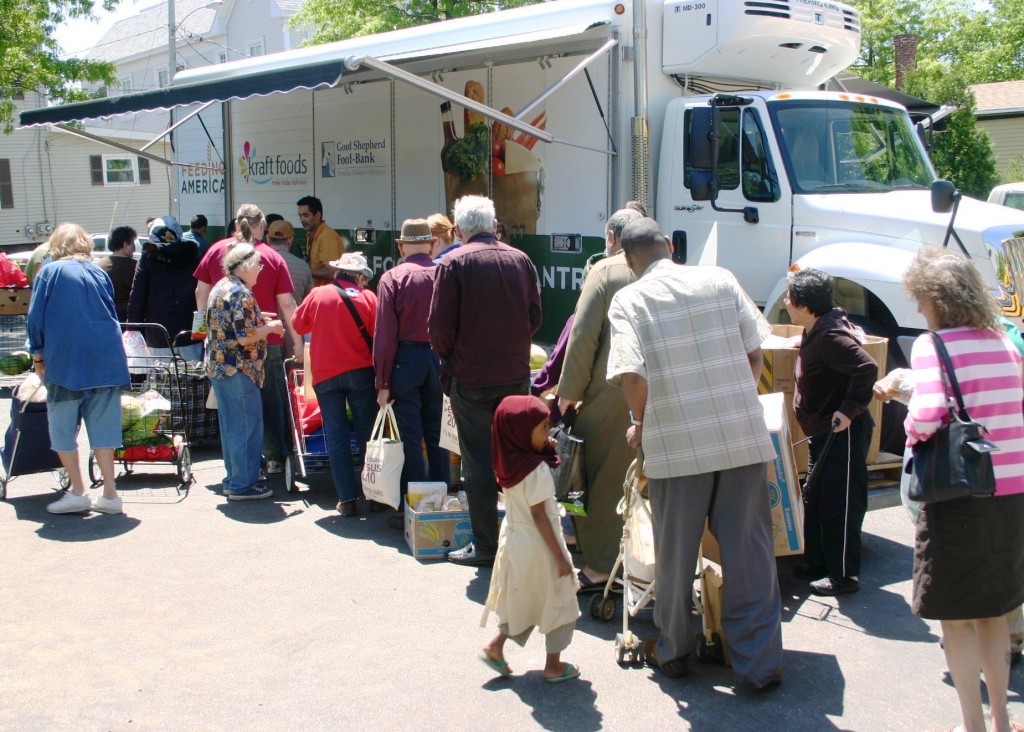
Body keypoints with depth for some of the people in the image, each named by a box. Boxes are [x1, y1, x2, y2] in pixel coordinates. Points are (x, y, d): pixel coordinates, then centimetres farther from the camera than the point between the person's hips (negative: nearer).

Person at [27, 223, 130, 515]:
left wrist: (38, 355, 11)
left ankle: (78, 492, 4)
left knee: (63, 428, 7)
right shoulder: (99, 273, 12)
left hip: (66, 362, -4)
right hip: (107, 360, 4)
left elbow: (36, 318, -1)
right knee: (103, 427, 7)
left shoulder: (49, 272, 0)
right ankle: (109, 494, 6)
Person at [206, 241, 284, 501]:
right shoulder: (241, 293, -17)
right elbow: (246, 336, -23)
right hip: (239, 370, -10)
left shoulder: (220, 288, 13)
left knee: (231, 426, 17)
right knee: (247, 426, -2)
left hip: (218, 366, 10)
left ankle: (233, 479, 26)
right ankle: (243, 484, 4)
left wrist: (260, 321, 16)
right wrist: (270, 327, -7)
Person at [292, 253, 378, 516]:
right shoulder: (368, 297, -2)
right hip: (360, 372, -1)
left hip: (324, 374, 1)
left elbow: (298, 325, 14)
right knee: (367, 433, 8)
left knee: (336, 436, 5)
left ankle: (347, 499, 3)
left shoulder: (317, 295, 1)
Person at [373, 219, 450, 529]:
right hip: (440, 359, 3)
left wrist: (382, 382, -5)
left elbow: (385, 334, -9)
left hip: (406, 360, -3)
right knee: (437, 436, 12)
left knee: (410, 437, 3)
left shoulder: (392, 278, -6)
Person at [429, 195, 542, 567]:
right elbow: (535, 317, 8)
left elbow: (439, 325, -10)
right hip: (516, 375, 4)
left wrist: (449, 356, 8)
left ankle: (485, 545, 9)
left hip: (471, 378, -4)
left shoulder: (454, 263, -10)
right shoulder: (521, 260, 4)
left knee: (479, 462, 3)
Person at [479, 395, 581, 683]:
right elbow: (539, 516, -22)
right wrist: (560, 556, -16)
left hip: (513, 540, 7)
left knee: (521, 599, 25)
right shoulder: (537, 469, -23)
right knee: (558, 604, 9)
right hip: (538, 545, -7)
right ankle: (553, 665, 17)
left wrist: (546, 451, 4)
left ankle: (496, 646, 20)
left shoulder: (510, 462, -1)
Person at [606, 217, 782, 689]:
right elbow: (755, 356, 6)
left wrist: (640, 425, 4)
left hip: (677, 443, -2)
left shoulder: (628, 300, -1)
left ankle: (673, 650, 30)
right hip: (743, 436, 2)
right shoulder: (720, 280, 6)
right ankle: (759, 662, 16)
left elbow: (632, 376, -13)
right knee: (749, 548, 9)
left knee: (675, 552, 14)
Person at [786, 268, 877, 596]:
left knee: (840, 506, -2)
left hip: (844, 434, -11)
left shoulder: (830, 337, -22)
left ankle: (844, 576, 8)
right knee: (815, 501, 18)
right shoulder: (815, 333, 10)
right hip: (824, 434, 11)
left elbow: (867, 368, -31)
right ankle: (817, 564, 29)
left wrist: (849, 410, -28)